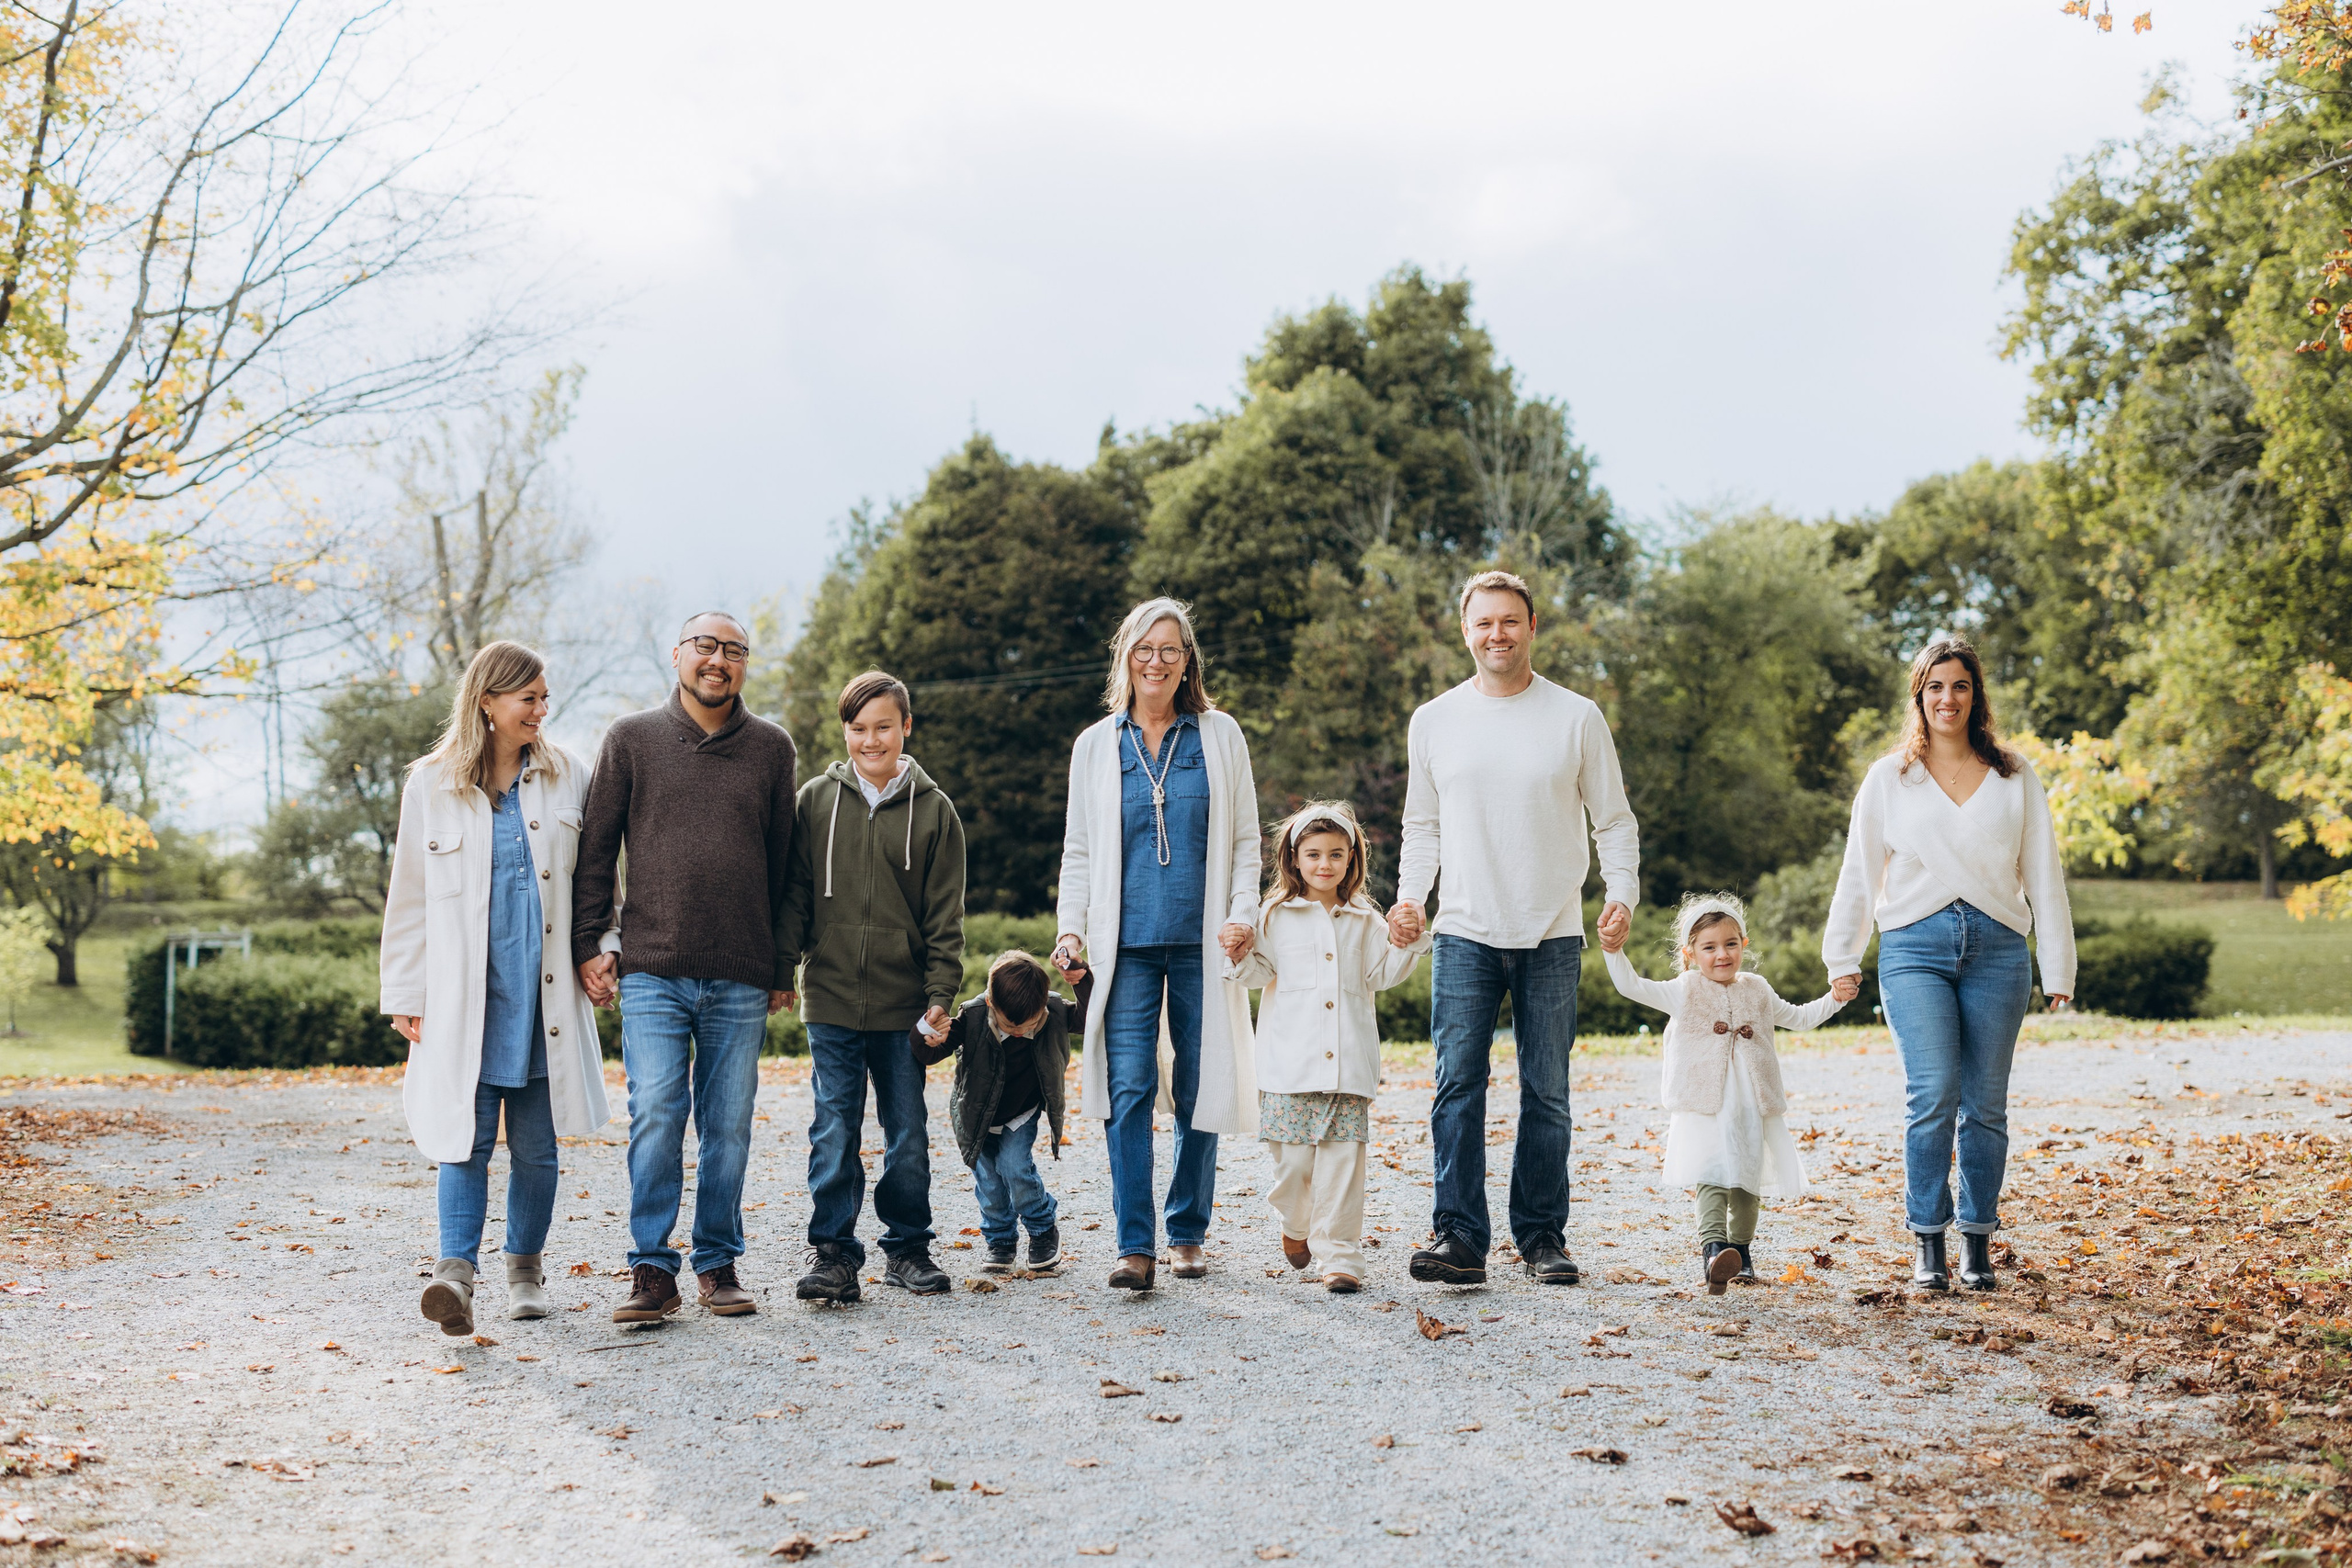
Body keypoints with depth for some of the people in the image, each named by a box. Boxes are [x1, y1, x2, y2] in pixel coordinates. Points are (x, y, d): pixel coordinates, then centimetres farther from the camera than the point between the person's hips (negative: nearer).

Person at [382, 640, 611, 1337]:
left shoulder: (566, 777, 7)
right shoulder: (432, 784, 4)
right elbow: (409, 896, 7)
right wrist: (405, 996, 5)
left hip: (543, 993, 2)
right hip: (465, 993, -2)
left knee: (536, 1144, 7)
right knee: (468, 1136, -11)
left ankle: (526, 1266, 22)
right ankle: (456, 1271, -15)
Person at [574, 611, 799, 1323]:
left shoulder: (772, 749, 9)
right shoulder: (631, 740, 6)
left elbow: (783, 863, 12)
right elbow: (596, 849, 8)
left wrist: (784, 968, 11)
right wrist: (588, 943, 0)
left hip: (742, 978, 1)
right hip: (652, 971, -1)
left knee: (729, 1126, 5)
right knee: (655, 1117, -8)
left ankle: (718, 1263, 16)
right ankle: (651, 1270, 0)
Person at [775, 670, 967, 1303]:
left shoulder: (933, 809, 3)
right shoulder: (816, 800, 5)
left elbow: (945, 914, 3)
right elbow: (794, 895, 8)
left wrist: (941, 992, -4)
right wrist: (778, 969, 1)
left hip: (903, 1003, 0)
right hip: (831, 998, 0)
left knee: (908, 1133, 7)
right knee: (834, 1132, -2)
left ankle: (908, 1247, 21)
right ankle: (833, 1252, 6)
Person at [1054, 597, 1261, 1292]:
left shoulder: (1220, 737, 8)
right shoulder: (1096, 745, 11)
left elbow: (1245, 840, 8)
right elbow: (1079, 850, 13)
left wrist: (1242, 914, -5)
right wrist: (1070, 928, 2)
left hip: (1202, 944, 0)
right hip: (1128, 945, 0)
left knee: (1199, 1090, 3)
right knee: (1128, 1088, -9)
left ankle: (1187, 1233, 17)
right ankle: (1135, 1244, -8)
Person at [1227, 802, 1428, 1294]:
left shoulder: (1364, 920, 13)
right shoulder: (1277, 917, 7)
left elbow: (1381, 975, 12)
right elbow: (1260, 972, 7)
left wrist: (1405, 944, -3)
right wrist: (1239, 955, -12)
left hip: (1349, 1064, 1)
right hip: (1291, 1064, -1)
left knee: (1341, 1159, -3)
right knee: (1293, 1158, -2)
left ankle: (1339, 1254, 2)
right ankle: (1296, 1223, 27)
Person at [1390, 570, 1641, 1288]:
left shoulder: (1577, 718, 3)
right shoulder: (1434, 721, 8)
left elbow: (1614, 821, 7)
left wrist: (1622, 893, -9)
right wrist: (1410, 896, -1)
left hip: (1552, 937, -1)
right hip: (1465, 934, 1)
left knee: (1546, 1093, 5)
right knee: (1458, 1085, -9)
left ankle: (1542, 1235, 14)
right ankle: (1458, 1237, -9)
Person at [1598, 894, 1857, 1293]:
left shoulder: (1756, 991, 14)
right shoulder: (1684, 992, 2)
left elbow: (1798, 1017, 26)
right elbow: (1632, 987, -5)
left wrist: (1835, 998, 15)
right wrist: (1614, 952, -19)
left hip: (1752, 1106, 4)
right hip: (1704, 1104, -4)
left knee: (1748, 1179, 9)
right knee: (1712, 1175, -20)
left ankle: (1740, 1250, 24)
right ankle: (1713, 1248, -33)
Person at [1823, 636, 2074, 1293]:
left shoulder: (2014, 777, 11)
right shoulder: (1889, 778, 10)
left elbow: (2043, 875, 11)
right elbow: (1860, 872, 13)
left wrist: (2058, 968, 7)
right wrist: (1843, 958, 11)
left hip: (1997, 948, 1)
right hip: (1916, 948, -1)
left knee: (1984, 1104, 2)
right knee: (1932, 1094, -14)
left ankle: (1977, 1245, 12)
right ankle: (1928, 1244, -5)